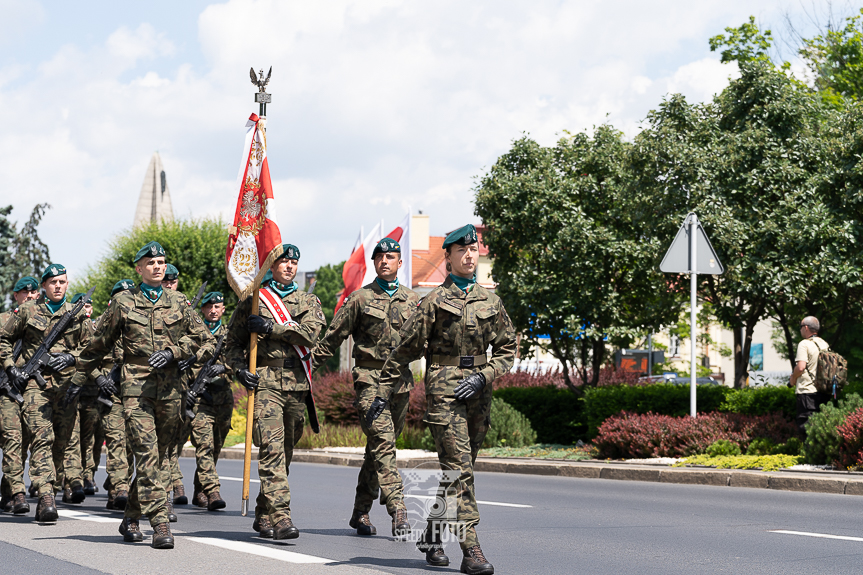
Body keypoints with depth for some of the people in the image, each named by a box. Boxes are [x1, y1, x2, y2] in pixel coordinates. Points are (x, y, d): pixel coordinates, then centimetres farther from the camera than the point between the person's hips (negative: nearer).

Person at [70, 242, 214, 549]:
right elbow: (98, 344, 14)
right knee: (147, 453, -14)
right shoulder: (122, 302, 6)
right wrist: (79, 379, 19)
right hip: (136, 386, -3)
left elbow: (202, 338, 12)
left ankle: (131, 518, 23)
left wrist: (172, 351, -4)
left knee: (158, 455, 8)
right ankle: (160, 523, -17)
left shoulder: (177, 302, 11)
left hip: (170, 388, 3)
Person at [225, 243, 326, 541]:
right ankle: (280, 517, -21)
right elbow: (234, 341, 11)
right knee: (272, 449, -16)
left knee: (285, 451, 9)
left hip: (297, 382, 3)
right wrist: (239, 368, -6)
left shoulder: (308, 301, 14)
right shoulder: (252, 300, 10)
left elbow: (310, 334, -6)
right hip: (264, 380, -3)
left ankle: (263, 515, 22)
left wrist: (270, 327, -11)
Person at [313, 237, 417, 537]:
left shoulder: (412, 301, 13)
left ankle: (361, 512, 17)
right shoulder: (360, 298, 3)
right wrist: (309, 364, 4)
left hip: (401, 380, 4)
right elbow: (333, 336, 5)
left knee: (379, 446, 8)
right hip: (369, 378, -4)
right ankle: (397, 509, -22)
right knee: (382, 441, -17)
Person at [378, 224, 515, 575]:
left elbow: (507, 349, 15)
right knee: (458, 470, -12)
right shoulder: (435, 302, 1)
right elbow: (405, 350, 2)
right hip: (443, 390, -5)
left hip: (478, 392, 5)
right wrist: (384, 392, 0)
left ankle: (431, 536, 28)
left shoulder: (490, 301, 13)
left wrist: (483, 376, -3)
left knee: (458, 471, 12)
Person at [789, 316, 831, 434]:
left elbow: (801, 367, -18)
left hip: (807, 390, -8)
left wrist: (793, 379, -1)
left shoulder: (804, 344, -10)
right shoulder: (825, 344, 13)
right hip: (824, 391, 8)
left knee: (806, 424, -6)